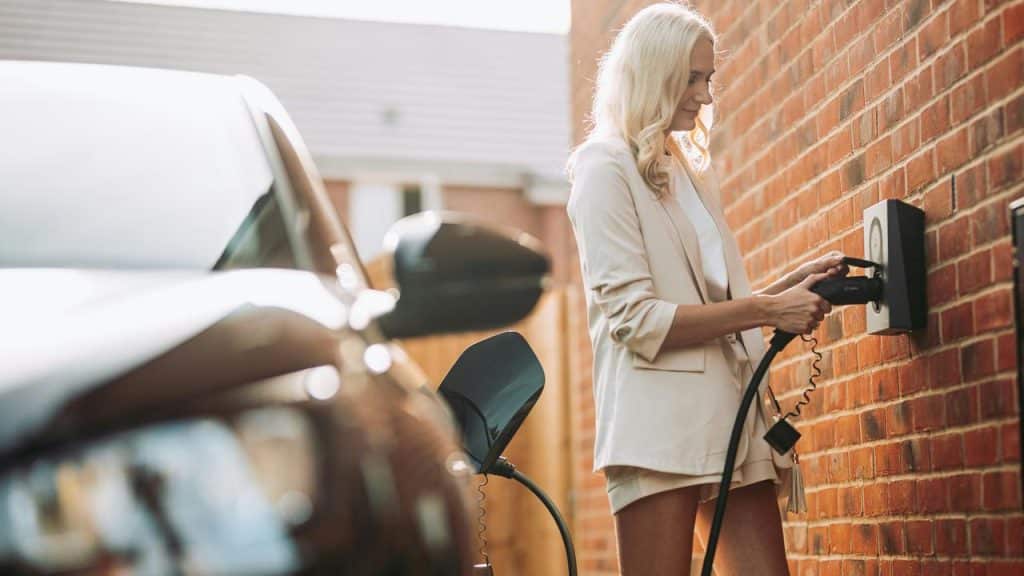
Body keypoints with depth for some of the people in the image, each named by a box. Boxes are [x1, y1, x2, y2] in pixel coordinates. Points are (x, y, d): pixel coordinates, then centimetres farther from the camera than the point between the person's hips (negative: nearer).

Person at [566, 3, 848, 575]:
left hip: (731, 415, 7)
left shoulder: (692, 168, 22)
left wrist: (789, 284, 7)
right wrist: (768, 310, -12)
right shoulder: (606, 168, -3)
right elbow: (635, 318, -12)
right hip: (660, 421, -7)